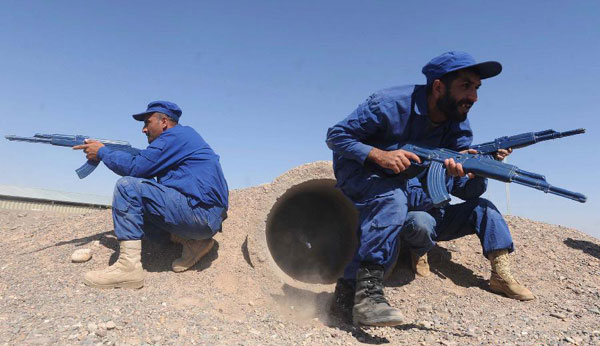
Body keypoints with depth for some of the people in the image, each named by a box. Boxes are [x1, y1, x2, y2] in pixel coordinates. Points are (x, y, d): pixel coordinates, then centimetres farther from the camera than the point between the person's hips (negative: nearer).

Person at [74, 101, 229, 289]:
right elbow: (144, 170, 23)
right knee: (135, 206, 19)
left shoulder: (177, 135, -6)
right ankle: (192, 241, 6)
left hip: (201, 213, -10)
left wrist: (102, 152, 4)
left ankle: (129, 266, -17)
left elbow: (135, 167, -11)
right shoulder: (183, 137, 25)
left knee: (128, 186, -13)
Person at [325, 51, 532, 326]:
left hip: (411, 194, 6)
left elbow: (465, 191, -7)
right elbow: (335, 135, -19)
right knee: (393, 196, -40)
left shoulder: (459, 128, -3)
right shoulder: (391, 104, -20)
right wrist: (379, 155, -35)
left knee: (481, 208, -1)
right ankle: (362, 291, -43)